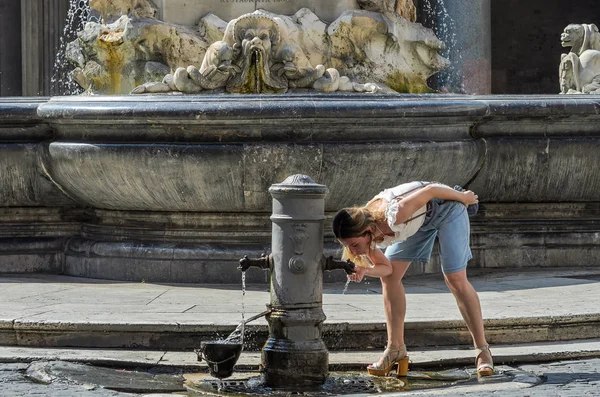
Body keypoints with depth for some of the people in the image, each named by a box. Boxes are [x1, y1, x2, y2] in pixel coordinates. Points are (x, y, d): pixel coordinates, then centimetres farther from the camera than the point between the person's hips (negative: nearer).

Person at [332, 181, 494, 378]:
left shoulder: (393, 217, -42)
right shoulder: (361, 230, -19)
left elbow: (430, 190, -29)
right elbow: (386, 268, -7)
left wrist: (463, 197, -14)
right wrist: (364, 271, -29)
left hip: (447, 206, -7)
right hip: (420, 217, 7)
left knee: (456, 280, -12)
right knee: (389, 277, -2)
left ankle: (482, 350, -3)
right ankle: (396, 350, 6)